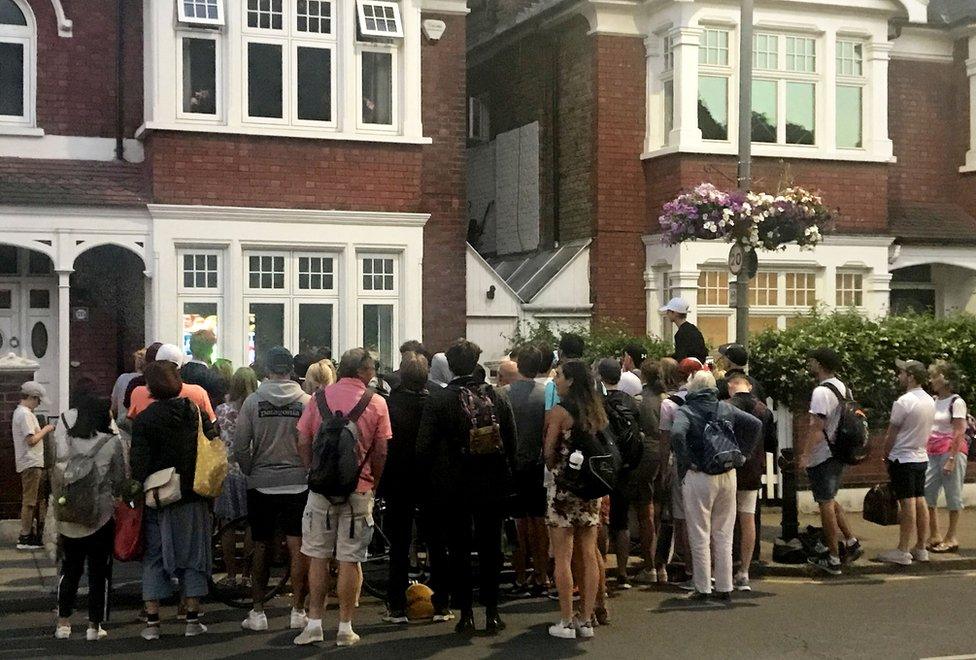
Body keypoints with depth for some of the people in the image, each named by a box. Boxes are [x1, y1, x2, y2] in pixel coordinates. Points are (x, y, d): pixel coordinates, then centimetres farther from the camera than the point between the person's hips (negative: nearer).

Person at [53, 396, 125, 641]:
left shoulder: (63, 438, -5)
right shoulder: (112, 443, -10)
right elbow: (119, 482, -3)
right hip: (101, 517, -3)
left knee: (69, 569, 16)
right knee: (99, 572, 8)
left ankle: (63, 623, 20)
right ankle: (94, 626, 12)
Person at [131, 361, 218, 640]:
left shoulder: (144, 420, -7)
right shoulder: (197, 413, 2)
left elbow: (139, 465, -11)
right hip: (193, 500, 2)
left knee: (154, 557, 7)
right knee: (192, 555, 9)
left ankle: (152, 622, 6)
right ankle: (193, 620, 10)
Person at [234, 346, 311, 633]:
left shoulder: (253, 401, -4)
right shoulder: (306, 401, -5)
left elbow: (240, 447, -4)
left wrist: (251, 472, 11)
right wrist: (309, 471, 8)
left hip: (261, 484, 1)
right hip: (298, 483, -1)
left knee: (261, 548, 10)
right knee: (297, 547, 3)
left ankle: (257, 611, 14)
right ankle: (297, 611, 4)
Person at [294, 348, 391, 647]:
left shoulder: (319, 398, 1)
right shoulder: (376, 403, -3)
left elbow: (303, 443, 1)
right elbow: (381, 452, -3)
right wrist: (373, 484, 11)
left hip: (321, 488, 1)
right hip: (359, 489, -1)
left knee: (318, 557, 10)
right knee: (350, 560, 4)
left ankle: (314, 623, 12)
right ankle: (345, 627, 9)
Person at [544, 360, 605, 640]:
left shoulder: (560, 410, -11)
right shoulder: (598, 411, 8)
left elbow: (549, 452, -9)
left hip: (564, 486, -6)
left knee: (563, 558, 0)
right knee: (589, 555, 8)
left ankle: (566, 622, 3)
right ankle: (586, 620, 13)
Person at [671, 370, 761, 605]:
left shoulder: (685, 411, -5)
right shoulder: (726, 409, 8)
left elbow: (677, 434, -24)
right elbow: (756, 424, 2)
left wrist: (685, 462, -13)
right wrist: (740, 453, 5)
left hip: (698, 477, -4)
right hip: (728, 474, 4)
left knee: (700, 535, 4)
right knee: (723, 535, 12)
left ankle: (702, 589, 7)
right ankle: (725, 588, 15)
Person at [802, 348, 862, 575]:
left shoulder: (821, 392, -19)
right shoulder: (843, 388, 9)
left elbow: (816, 426, -23)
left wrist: (805, 454, -18)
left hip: (822, 457, -9)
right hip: (839, 453, 9)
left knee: (826, 505, 0)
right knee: (830, 501, 22)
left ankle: (833, 558, 6)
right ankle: (850, 543, 19)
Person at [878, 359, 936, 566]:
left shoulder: (904, 402, -17)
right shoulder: (929, 401, 8)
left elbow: (891, 435, -11)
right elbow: (924, 432, 14)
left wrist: (886, 455, 4)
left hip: (903, 459, -8)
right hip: (921, 457, 8)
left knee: (907, 504, -8)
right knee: (920, 501, 11)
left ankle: (902, 552, -5)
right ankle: (920, 548, 16)